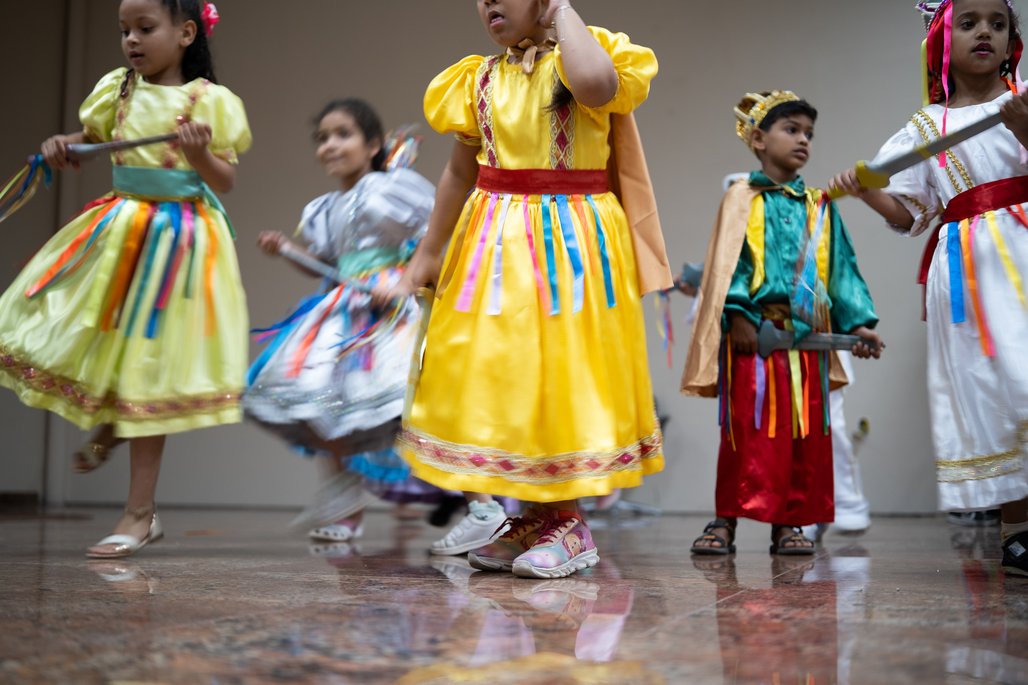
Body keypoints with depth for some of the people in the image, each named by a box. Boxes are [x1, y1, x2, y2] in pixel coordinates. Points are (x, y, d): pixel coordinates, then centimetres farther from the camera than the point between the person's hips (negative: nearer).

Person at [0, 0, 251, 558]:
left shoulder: (210, 100, -7)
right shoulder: (118, 88, 5)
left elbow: (225, 183, -6)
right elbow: (91, 137, 17)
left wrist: (200, 155, -25)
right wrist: (60, 146, -5)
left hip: (178, 238, -4)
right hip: (119, 232, 5)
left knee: (146, 369, 0)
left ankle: (139, 514, 11)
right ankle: (107, 425, 38)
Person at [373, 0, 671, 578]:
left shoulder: (586, 52, -4)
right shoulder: (481, 79, 9)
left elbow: (596, 85, -30)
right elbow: (461, 171, 14)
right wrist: (426, 256, 16)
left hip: (572, 243, -5)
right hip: (495, 244, 5)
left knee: (563, 372, 0)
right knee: (493, 374, 6)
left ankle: (566, 521, 15)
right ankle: (533, 514, 22)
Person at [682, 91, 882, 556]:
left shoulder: (819, 207, 16)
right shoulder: (742, 199, 4)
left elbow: (840, 268, 14)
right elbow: (728, 263, -6)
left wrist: (857, 322, 5)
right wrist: (737, 316, -17)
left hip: (808, 337, 5)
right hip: (755, 333, -4)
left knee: (805, 434, 4)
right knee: (749, 429, -5)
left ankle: (789, 521, 13)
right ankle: (726, 518, 2)